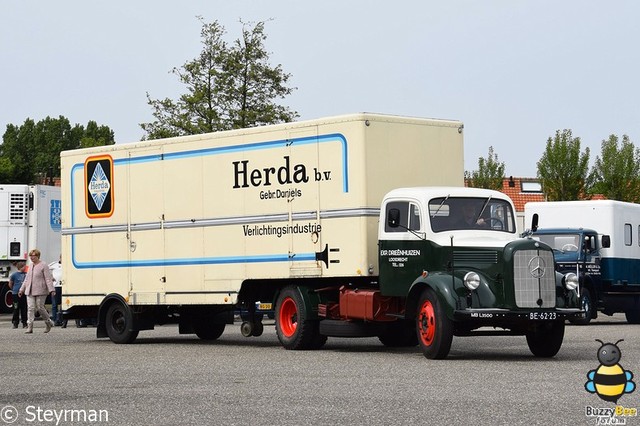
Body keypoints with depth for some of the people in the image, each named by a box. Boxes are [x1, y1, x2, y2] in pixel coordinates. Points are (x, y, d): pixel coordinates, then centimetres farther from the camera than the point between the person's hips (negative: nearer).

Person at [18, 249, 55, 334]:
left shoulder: (43, 265, -4)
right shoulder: (31, 266, 15)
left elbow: (48, 279, -9)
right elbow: (26, 279, 23)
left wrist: (51, 290, -17)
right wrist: (22, 289, 21)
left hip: (40, 291, -6)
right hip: (30, 291, 6)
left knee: (40, 308, -3)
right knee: (30, 308, -3)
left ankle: (49, 323, 19)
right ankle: (29, 327, -4)